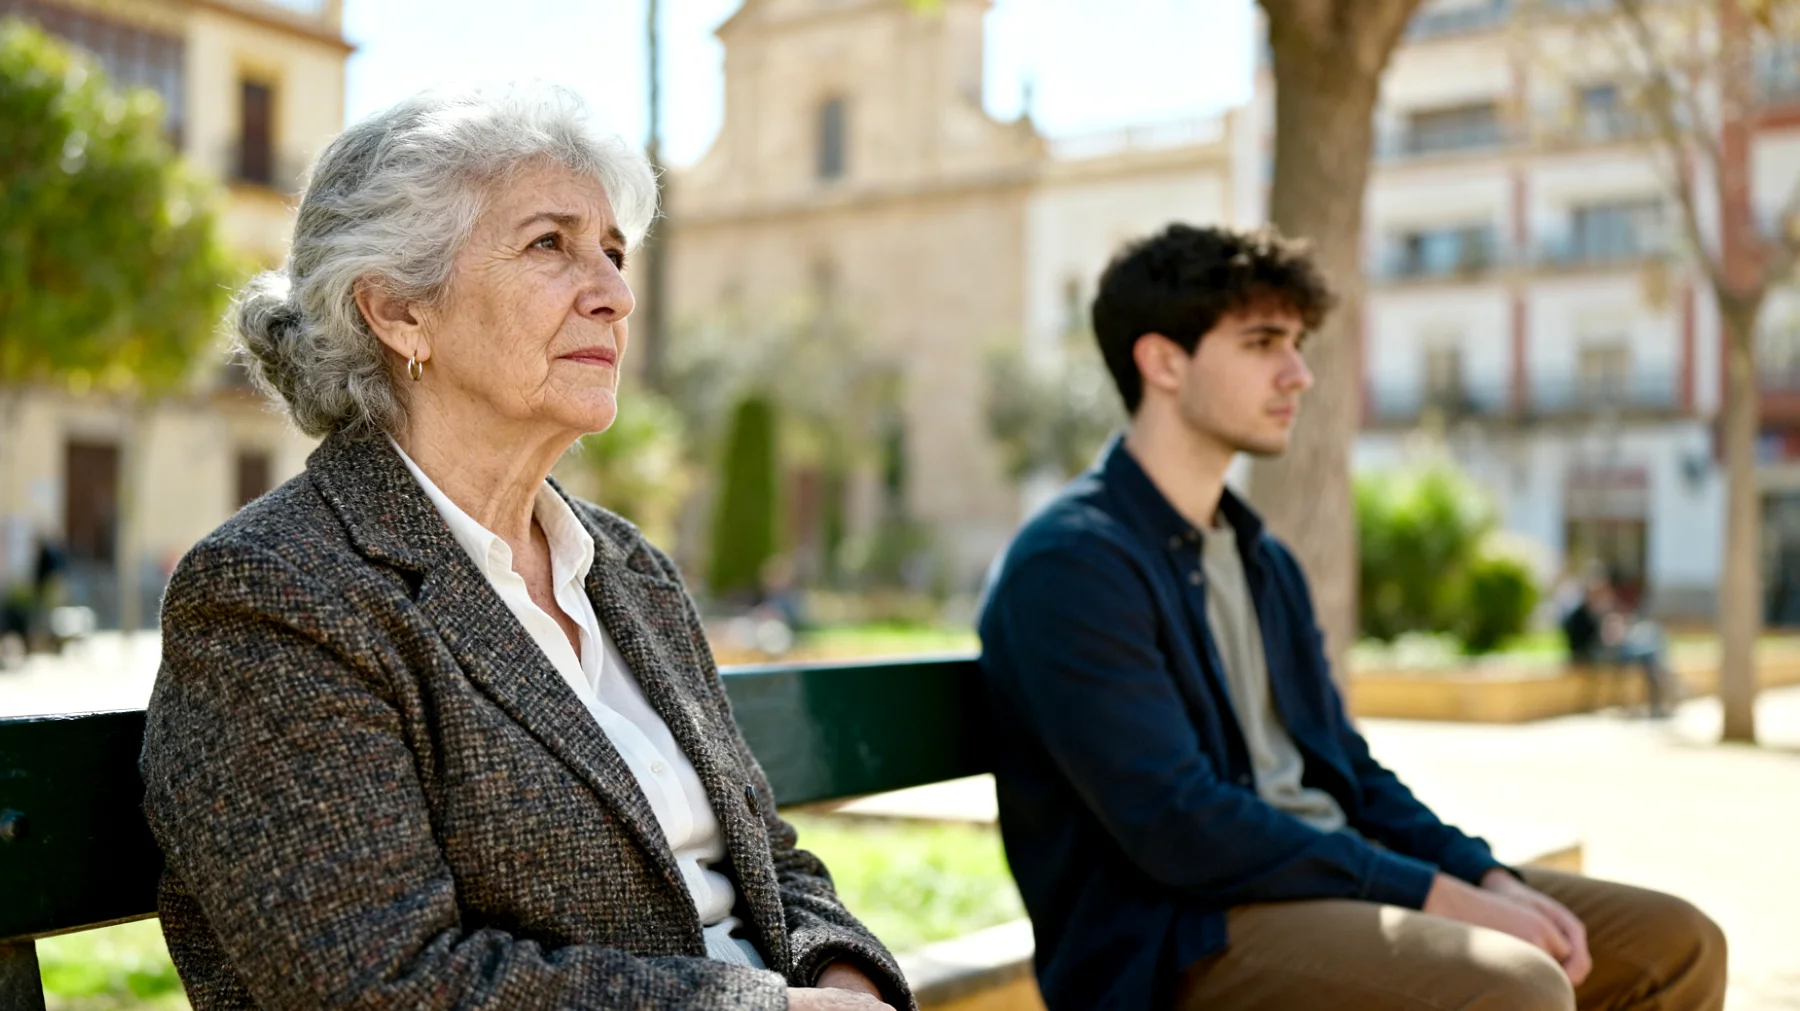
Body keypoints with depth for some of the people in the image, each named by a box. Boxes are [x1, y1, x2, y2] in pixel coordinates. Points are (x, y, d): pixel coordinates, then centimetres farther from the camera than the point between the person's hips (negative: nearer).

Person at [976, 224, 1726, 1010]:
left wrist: (1488, 878, 1)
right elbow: (1177, 826, -20)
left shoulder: (1263, 560, 17)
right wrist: (1437, 895, -17)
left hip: (1326, 879, 9)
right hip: (1176, 937, -9)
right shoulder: (1070, 564, -13)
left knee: (1676, 945, 4)